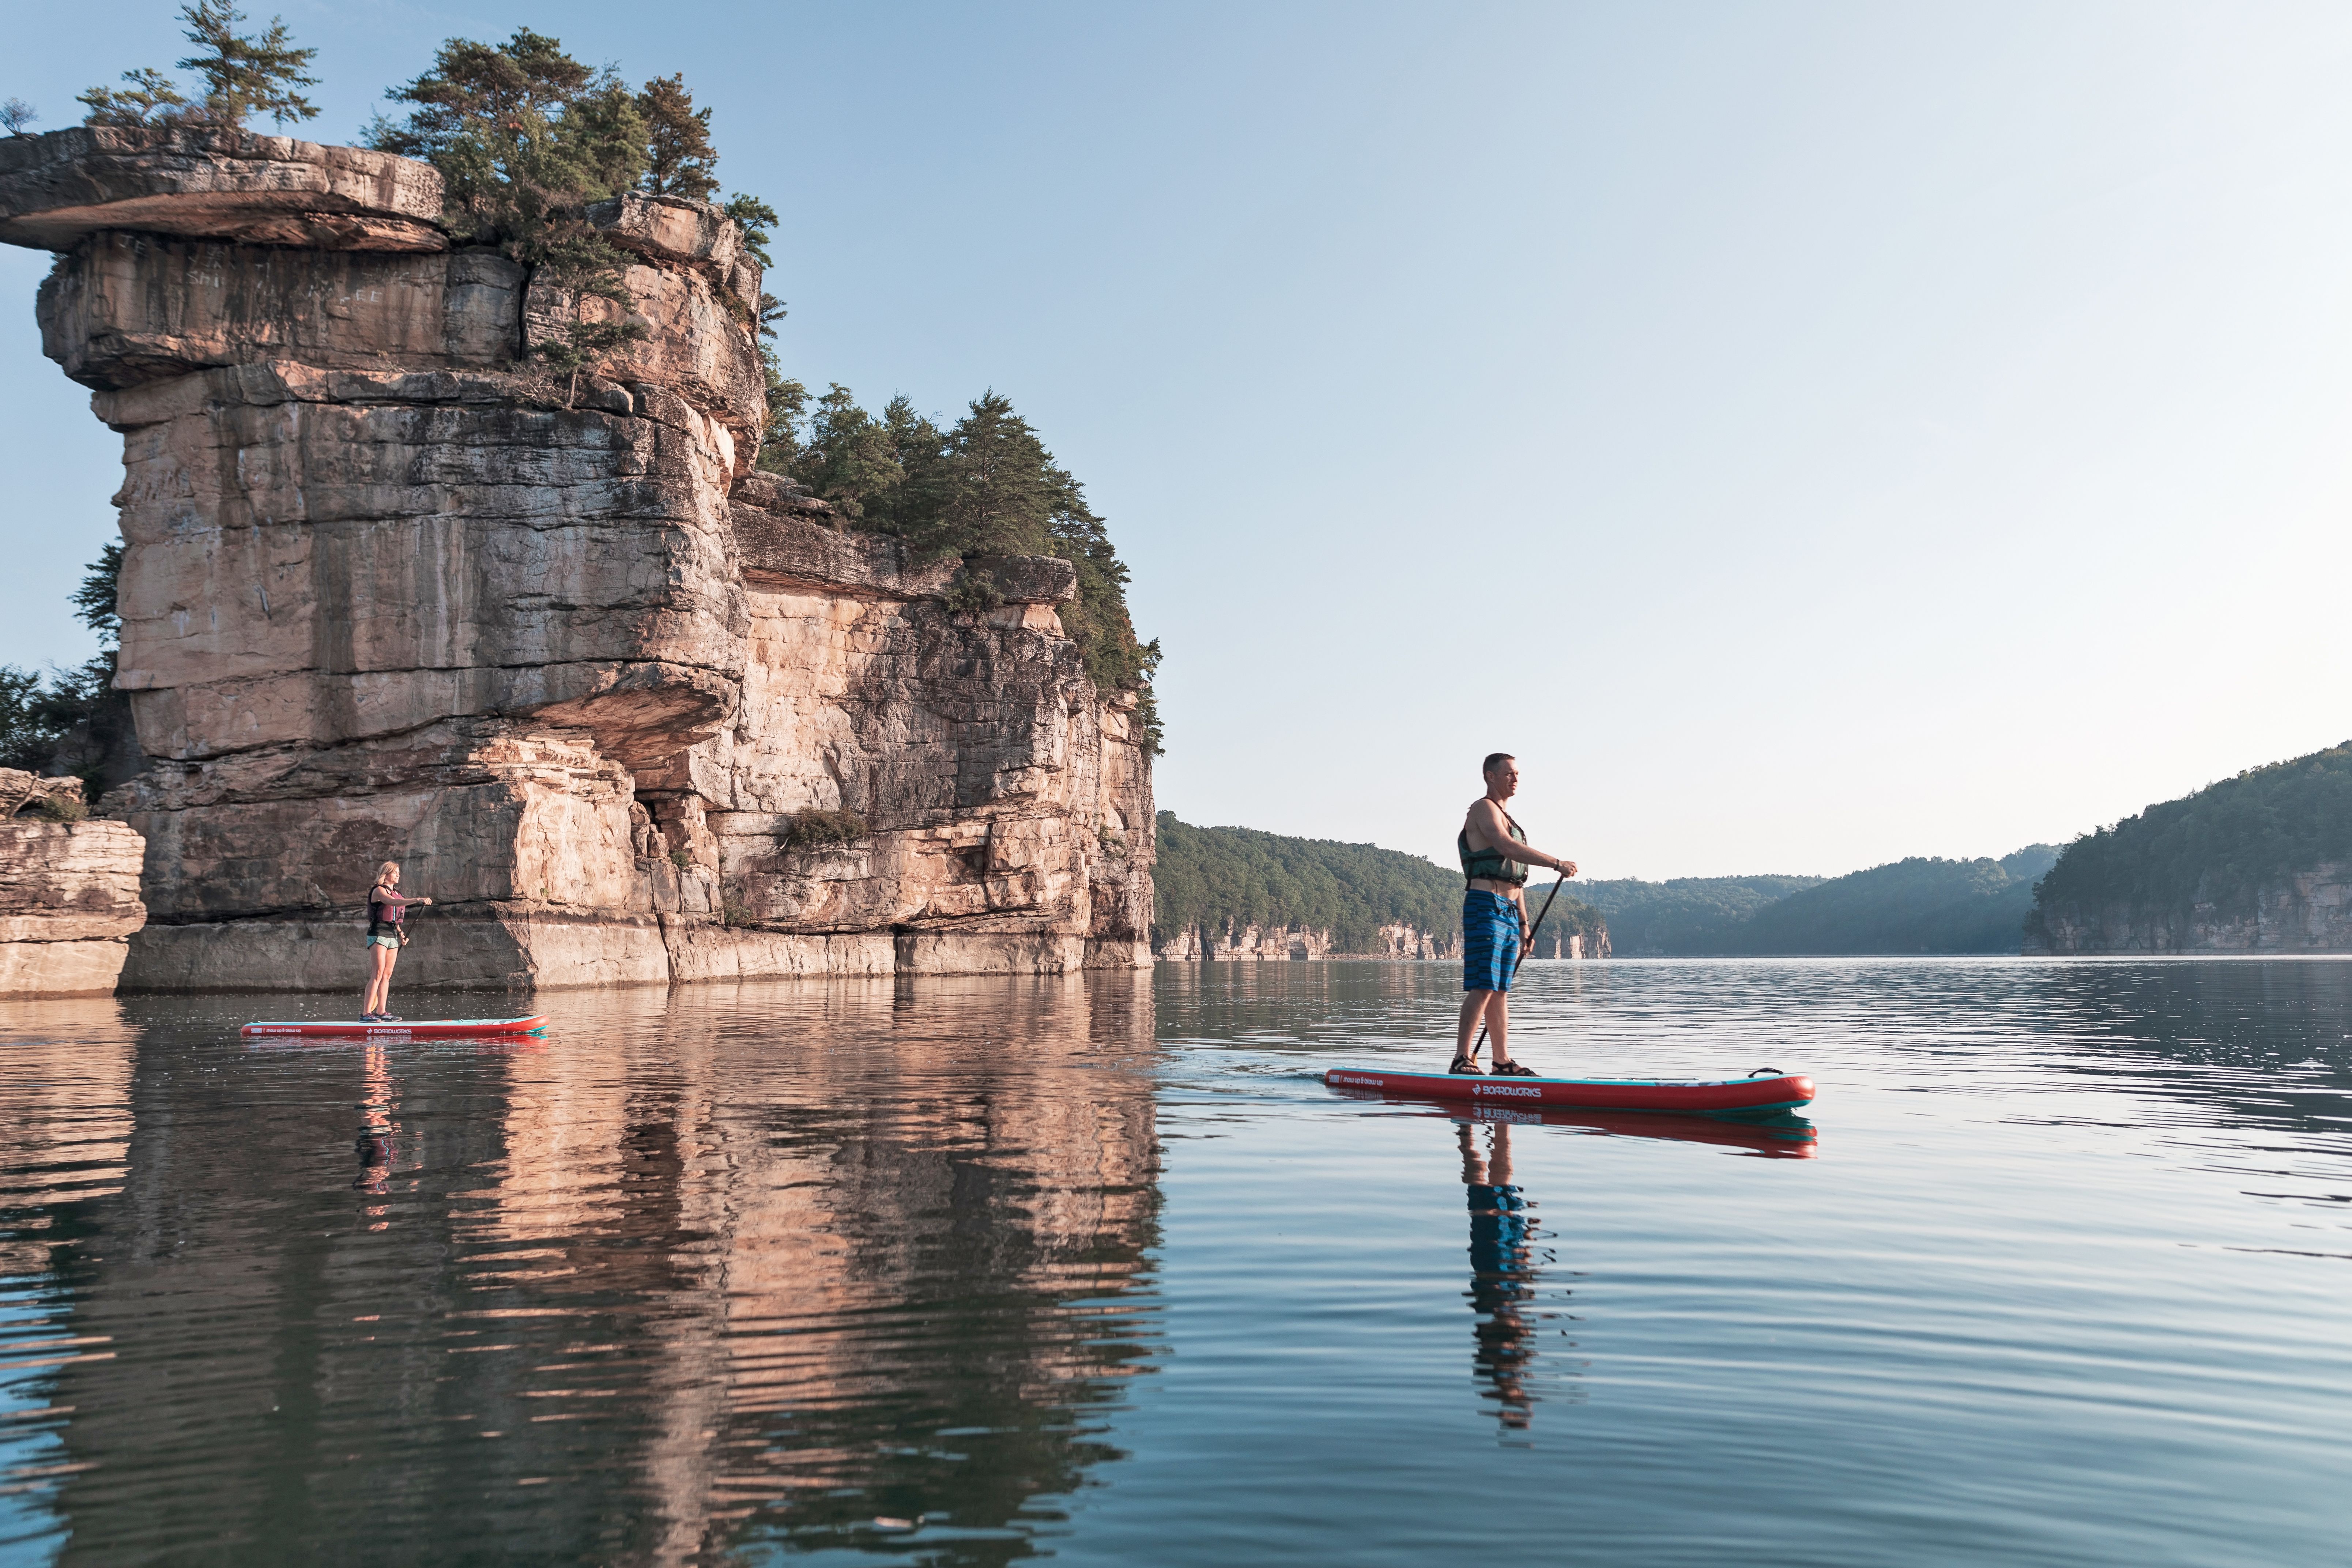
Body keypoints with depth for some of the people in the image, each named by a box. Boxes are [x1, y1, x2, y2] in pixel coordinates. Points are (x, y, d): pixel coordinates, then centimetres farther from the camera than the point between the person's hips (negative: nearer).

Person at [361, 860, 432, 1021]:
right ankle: (366, 1014, -14)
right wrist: (418, 900, -35)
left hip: (392, 935, 8)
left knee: (387, 975, 6)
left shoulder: (395, 892, 19)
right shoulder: (379, 891, -6)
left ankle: (382, 1013, 8)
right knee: (378, 974, -13)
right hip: (378, 933, -8)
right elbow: (393, 903, -26)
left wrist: (400, 932, 11)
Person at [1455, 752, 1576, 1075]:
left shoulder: (1506, 818, 25)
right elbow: (1508, 848, -21)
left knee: (1501, 990, 8)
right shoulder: (1483, 809, -4)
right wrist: (1557, 863, -22)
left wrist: (1523, 921, 20)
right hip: (1486, 905, -9)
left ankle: (1503, 1062, 9)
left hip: (1508, 912, 9)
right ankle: (1462, 1060, -18)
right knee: (1483, 987, -15)